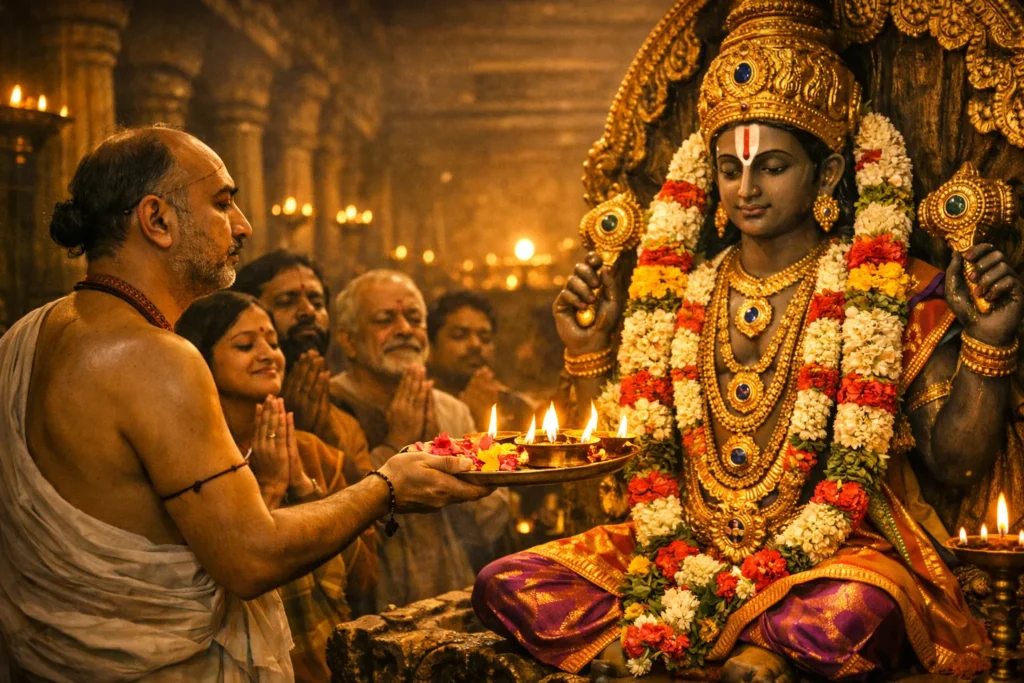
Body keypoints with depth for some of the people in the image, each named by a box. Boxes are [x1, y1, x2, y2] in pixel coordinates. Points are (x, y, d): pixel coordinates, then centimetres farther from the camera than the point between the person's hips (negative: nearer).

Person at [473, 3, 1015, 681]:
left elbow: (956, 461, -4)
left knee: (853, 615, -40)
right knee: (505, 586, -14)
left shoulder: (888, 293, -1)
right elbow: (627, 449, 14)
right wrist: (587, 346, 5)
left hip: (829, 553, -4)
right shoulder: (683, 295, 9)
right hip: (683, 549, 4)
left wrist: (987, 341, -15)